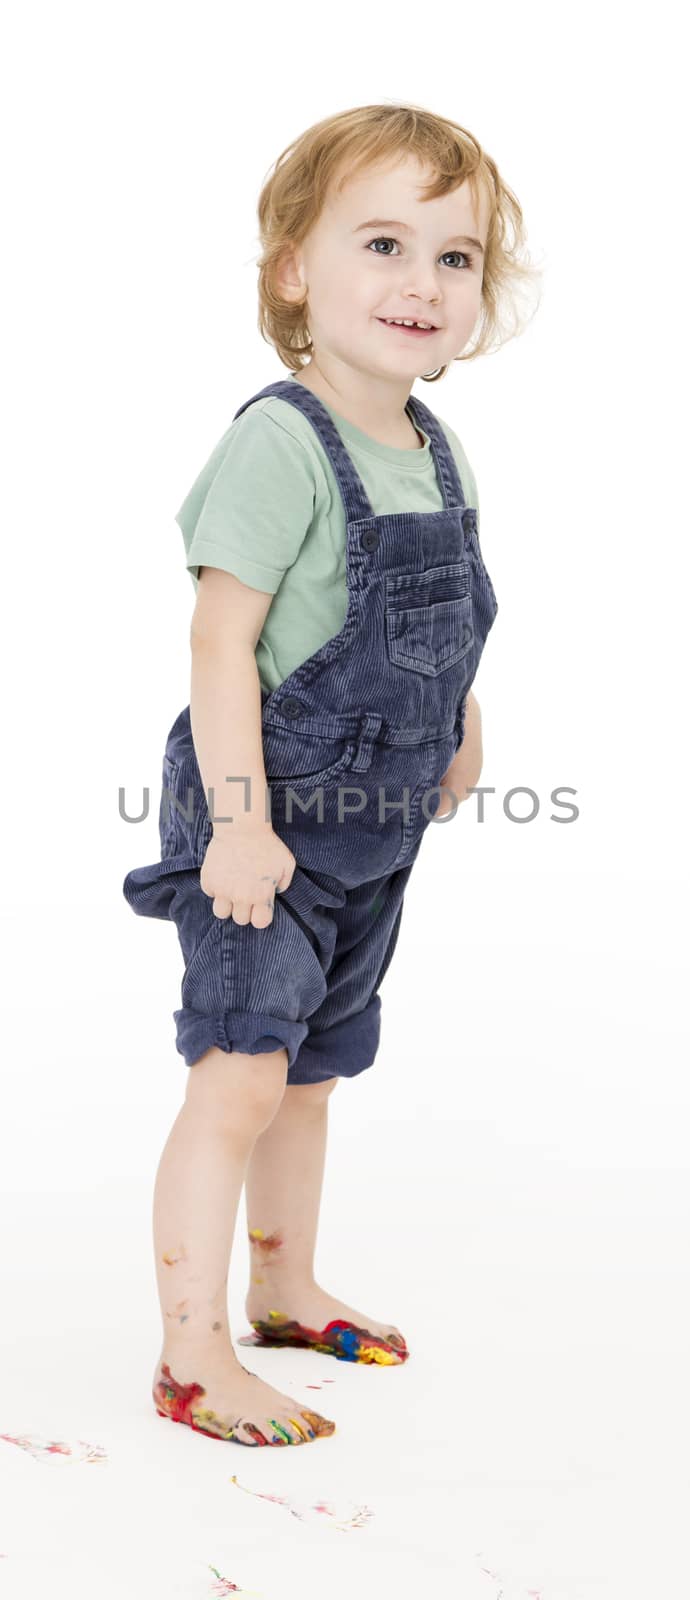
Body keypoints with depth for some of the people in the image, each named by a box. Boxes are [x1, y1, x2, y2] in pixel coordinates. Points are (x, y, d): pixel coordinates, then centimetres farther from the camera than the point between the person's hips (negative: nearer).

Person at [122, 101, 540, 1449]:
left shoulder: (434, 451, 6)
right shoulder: (281, 442, -19)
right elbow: (223, 638, -22)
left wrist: (458, 722, 21)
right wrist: (239, 819, -25)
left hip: (373, 834, 8)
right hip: (266, 824, -8)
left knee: (312, 1071, 20)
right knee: (240, 1075, -12)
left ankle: (286, 1293, 36)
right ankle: (192, 1357, -2)